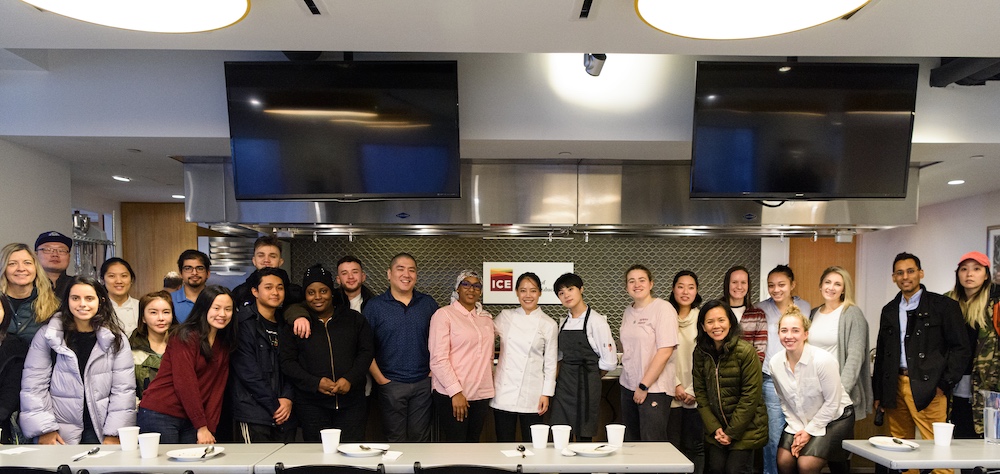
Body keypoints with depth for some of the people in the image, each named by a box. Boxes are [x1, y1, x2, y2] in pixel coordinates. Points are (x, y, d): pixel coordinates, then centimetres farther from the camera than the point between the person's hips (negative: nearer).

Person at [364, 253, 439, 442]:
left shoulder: (428, 303, 7)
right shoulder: (374, 305, -1)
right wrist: (380, 378, -7)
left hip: (423, 383, 2)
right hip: (391, 384, -2)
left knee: (421, 439, 9)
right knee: (394, 440, 7)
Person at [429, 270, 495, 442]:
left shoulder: (486, 318, 14)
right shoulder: (444, 314, -4)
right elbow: (438, 359, -11)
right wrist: (455, 392, -15)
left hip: (481, 394, 6)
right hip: (452, 395, -5)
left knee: (473, 445, 10)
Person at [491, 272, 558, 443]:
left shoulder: (548, 324, 0)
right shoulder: (505, 316, 5)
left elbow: (551, 362, 1)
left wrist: (546, 394, -2)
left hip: (531, 396, -2)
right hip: (503, 393, 2)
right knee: (504, 445, 7)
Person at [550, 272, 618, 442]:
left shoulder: (596, 321, -10)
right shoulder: (563, 322, 9)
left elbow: (609, 361, -10)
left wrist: (590, 377, 1)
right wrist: (557, 377, 2)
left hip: (586, 386, -5)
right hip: (563, 383, 5)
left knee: (583, 436, 1)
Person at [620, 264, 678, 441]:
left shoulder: (663, 308, -9)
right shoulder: (628, 311, 12)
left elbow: (665, 351, -15)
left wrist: (644, 386, -15)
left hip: (654, 389, -7)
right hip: (628, 386, 7)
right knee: (631, 443, 9)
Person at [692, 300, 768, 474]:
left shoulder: (746, 351, -15)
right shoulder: (700, 353, 0)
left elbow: (751, 396, -15)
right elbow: (700, 393, 0)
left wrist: (732, 432, -14)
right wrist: (714, 428, -9)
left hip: (745, 429, -4)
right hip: (716, 430, 4)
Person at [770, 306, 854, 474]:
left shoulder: (823, 360, -23)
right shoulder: (775, 363, -9)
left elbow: (832, 403, -16)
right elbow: (783, 402, 0)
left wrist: (810, 431, -13)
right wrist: (797, 430, -9)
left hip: (835, 418, -4)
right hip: (799, 421, 4)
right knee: (783, 460, -13)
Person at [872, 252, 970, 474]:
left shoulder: (943, 306, 1)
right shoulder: (889, 311, 15)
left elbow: (961, 348, -2)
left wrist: (944, 384, -8)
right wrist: (878, 393, 14)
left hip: (928, 388, -5)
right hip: (895, 387, 5)